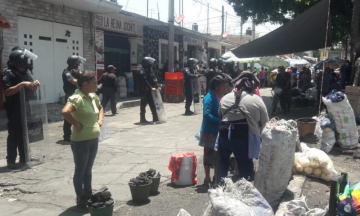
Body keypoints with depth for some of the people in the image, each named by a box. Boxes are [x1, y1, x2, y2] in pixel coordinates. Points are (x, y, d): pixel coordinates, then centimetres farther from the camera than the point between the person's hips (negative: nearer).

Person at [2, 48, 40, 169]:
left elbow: (30, 88, 20)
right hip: (15, 111, -7)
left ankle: (24, 158, 25)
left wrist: (35, 84, -2)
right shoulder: (9, 74, -12)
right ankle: (11, 161, 6)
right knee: (14, 135, -2)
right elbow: (7, 92, -22)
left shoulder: (25, 72, 12)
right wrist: (22, 84, -26)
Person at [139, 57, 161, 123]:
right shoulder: (143, 72, -14)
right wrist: (151, 88, -22)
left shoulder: (150, 70, 14)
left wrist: (157, 86, 5)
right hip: (145, 91, -9)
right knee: (143, 105, 0)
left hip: (150, 91, 9)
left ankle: (155, 118, 17)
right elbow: (145, 82, -22)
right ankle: (142, 119, 8)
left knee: (152, 105, 11)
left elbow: (154, 79, 14)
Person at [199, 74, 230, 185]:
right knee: (209, 154, 5)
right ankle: (207, 178, 17)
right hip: (210, 131, -7)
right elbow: (207, 114, -25)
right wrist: (220, 121, -28)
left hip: (220, 130, 7)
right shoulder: (210, 97, -18)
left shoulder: (223, 97, 4)